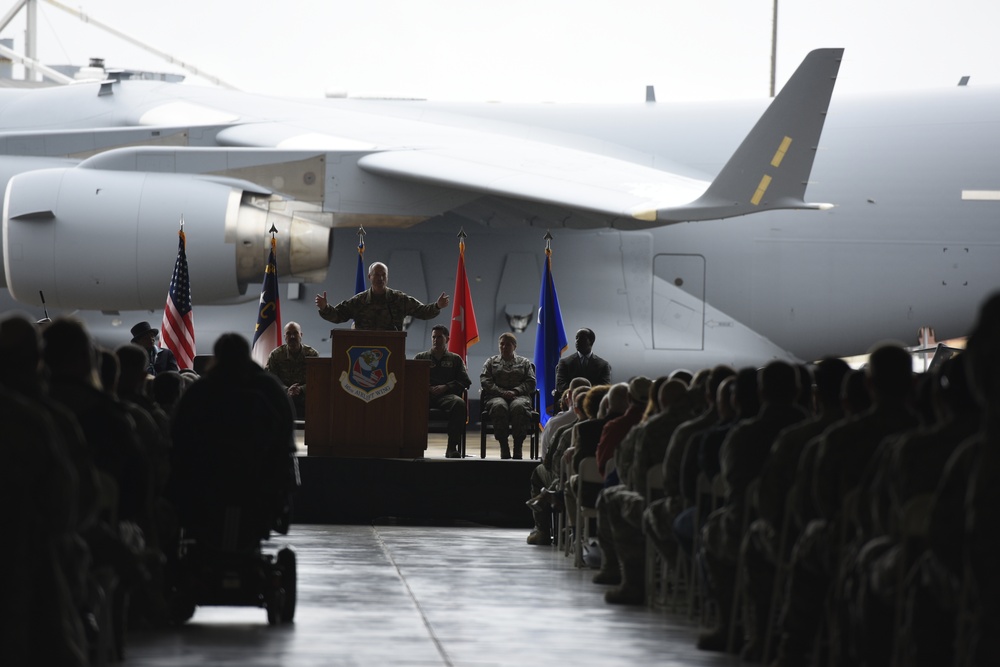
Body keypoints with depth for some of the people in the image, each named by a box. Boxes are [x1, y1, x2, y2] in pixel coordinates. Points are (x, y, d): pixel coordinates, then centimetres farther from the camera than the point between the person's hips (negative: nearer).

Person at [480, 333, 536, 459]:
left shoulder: (524, 362, 22)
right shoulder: (491, 362, 23)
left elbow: (531, 382, 9)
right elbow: (485, 381, 8)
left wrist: (515, 391, -9)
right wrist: (502, 392, -9)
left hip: (519, 396, 0)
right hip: (496, 396, 0)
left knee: (518, 406, -39)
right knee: (499, 407, -39)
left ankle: (518, 448, -37)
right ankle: (504, 447, -37)